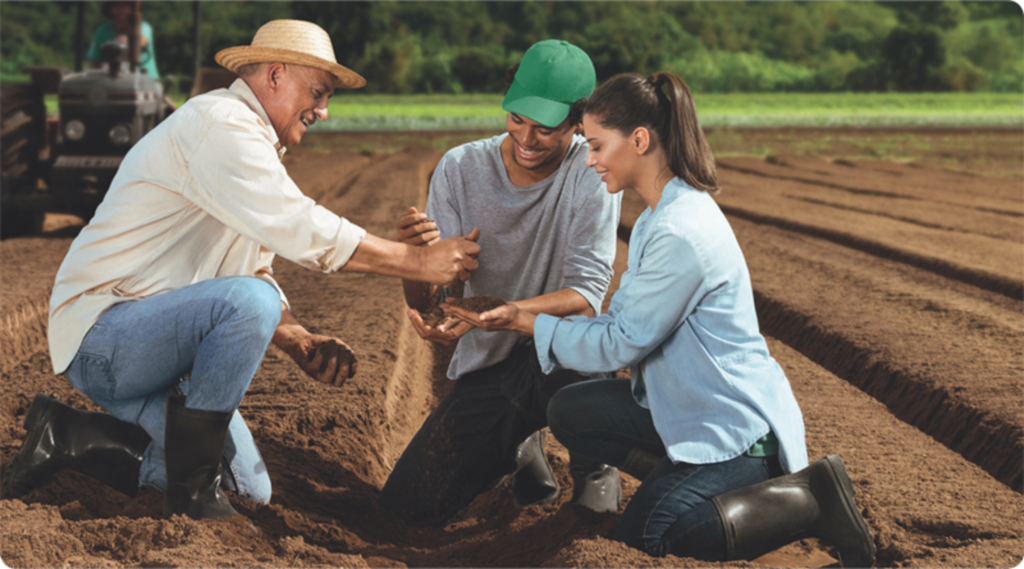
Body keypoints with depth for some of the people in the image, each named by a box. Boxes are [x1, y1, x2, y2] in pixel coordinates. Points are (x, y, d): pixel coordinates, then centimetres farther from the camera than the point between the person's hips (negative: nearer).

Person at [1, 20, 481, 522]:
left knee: (249, 487, 4)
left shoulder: (254, 147, 18)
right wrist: (420, 262, -21)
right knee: (248, 300, -34)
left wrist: (298, 343, 0)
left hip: (143, 346, 10)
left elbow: (254, 270, 19)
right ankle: (191, 494, -21)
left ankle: (74, 437, 11)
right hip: (99, 333, -10)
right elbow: (301, 230, -25)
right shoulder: (219, 124, -15)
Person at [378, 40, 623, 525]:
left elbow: (586, 294, -23)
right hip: (485, 365, 3)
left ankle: (593, 463, -7)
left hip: (562, 356, -3)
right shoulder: (460, 168, -6)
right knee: (410, 507, -8)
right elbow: (423, 303, -8)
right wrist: (416, 254, -32)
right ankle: (517, 445, 23)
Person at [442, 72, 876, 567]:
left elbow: (621, 342, -18)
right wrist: (520, 318, 4)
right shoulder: (659, 217, 9)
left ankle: (808, 498, -9)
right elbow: (622, 319, 10)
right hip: (690, 407, 10)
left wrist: (527, 322, -9)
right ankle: (691, 484, 3)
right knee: (569, 411, 4)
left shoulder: (681, 233, -24)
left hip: (741, 427, -10)